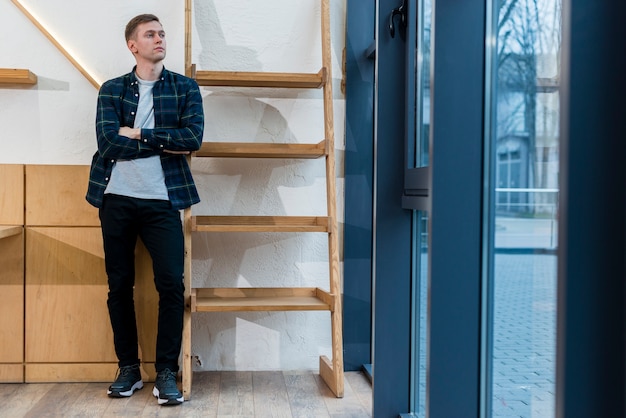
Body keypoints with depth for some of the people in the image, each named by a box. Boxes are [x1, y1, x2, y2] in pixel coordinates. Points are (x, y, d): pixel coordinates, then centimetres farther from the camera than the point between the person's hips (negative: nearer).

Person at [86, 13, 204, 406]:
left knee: (172, 284, -7)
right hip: (117, 198, 2)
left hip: (162, 200, -1)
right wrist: (166, 143, -10)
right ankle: (128, 368, 21)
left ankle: (167, 371, 6)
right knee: (119, 285, 7)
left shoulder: (185, 87, 6)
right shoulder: (112, 90, 7)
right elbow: (108, 142, -8)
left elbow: (193, 137, -10)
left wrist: (138, 133, -10)